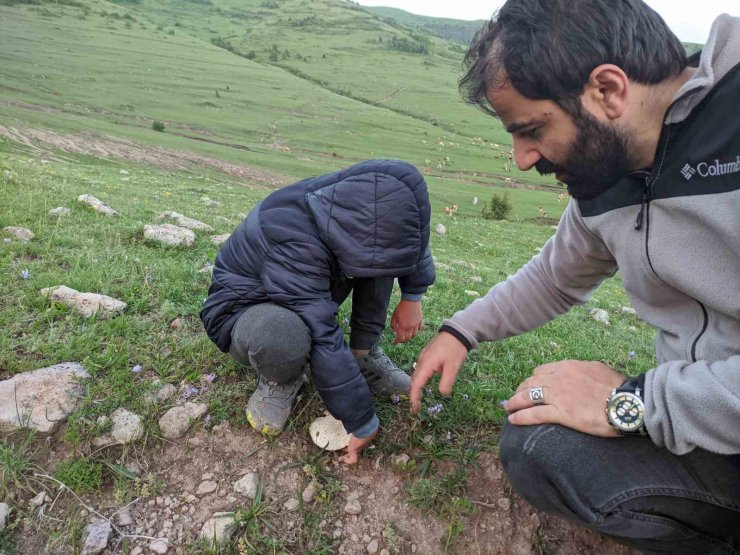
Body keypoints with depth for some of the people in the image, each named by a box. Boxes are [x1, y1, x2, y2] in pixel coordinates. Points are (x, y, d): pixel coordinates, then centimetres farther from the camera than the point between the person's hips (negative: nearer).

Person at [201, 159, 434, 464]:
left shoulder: (358, 203, -20)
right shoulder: (295, 246, -41)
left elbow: (414, 237, 1)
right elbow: (325, 344, -39)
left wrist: (412, 296, -2)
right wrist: (362, 423, -31)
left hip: (315, 288, 6)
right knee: (284, 338, -42)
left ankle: (365, 353, -4)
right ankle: (284, 378, -6)